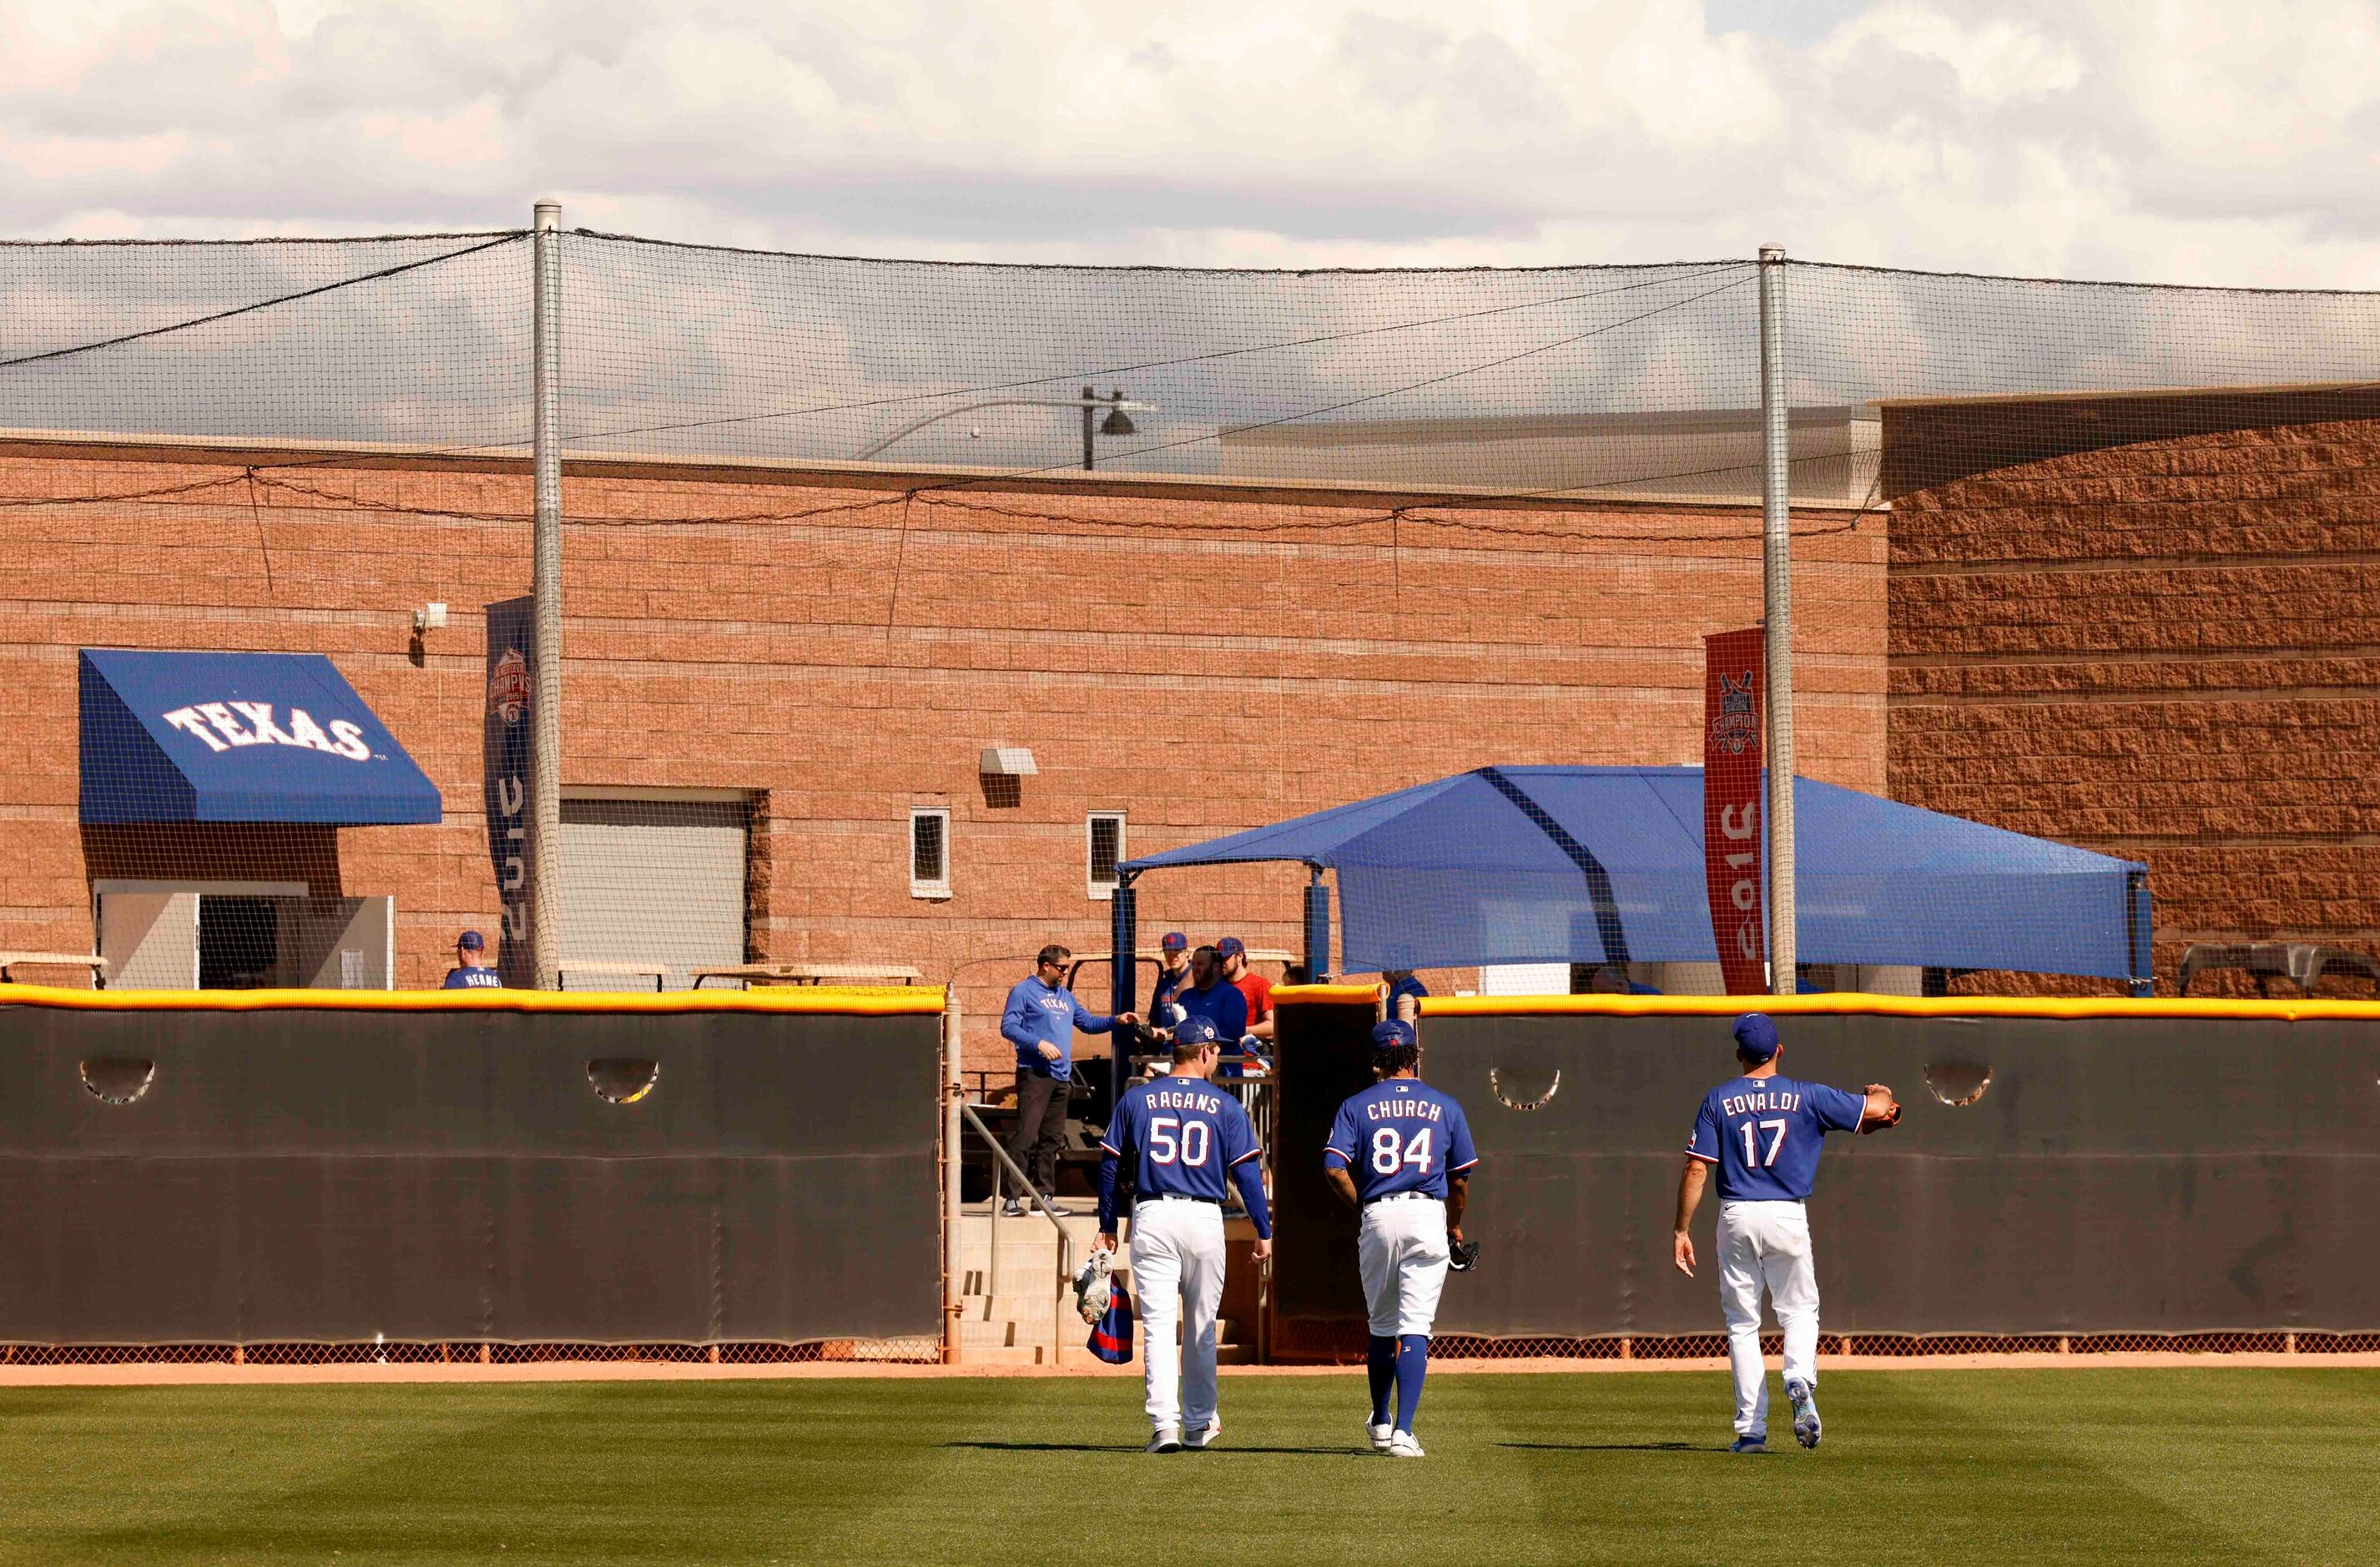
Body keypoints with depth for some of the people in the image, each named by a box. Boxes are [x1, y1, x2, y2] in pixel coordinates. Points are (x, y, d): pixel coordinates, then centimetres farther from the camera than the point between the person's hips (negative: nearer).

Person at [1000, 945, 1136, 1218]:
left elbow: (1088, 1022, 28)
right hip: (1035, 1072, -8)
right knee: (1025, 1135, -13)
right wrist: (1038, 1044, -19)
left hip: (1061, 1076, 8)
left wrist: (1116, 1020, 13)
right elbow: (1008, 1027, -8)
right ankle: (1013, 1198, -16)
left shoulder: (1065, 996, 21)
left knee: (1052, 1139, 9)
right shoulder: (1024, 991, -1)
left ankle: (1045, 1196, 13)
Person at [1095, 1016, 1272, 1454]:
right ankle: (1199, 1425, 22)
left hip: (1152, 1219, 0)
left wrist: (1107, 1226, 15)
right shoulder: (1224, 1106, 2)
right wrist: (1264, 1231, 4)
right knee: (1200, 1327, 13)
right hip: (1204, 1219, 0)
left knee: (1158, 1323, -4)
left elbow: (1110, 1165, 8)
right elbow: (1247, 1171, -1)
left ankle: (1164, 1423, -18)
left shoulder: (1136, 1099, 6)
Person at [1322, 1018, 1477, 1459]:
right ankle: (1403, 1432, -16)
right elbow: (1460, 1178, 8)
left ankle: (1380, 1423, 30)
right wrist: (1454, 1225, 25)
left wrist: (1364, 1205, 8)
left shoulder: (1357, 1107, 5)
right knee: (1415, 1327, -5)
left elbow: (1335, 1169, -7)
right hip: (1427, 1215, -1)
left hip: (1377, 1218, 1)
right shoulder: (1445, 1107, 7)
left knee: (1382, 1326, 17)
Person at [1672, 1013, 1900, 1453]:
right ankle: (1799, 1380, -17)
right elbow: (1876, 1111, 2)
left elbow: (1696, 1170, -4)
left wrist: (1681, 1231, 0)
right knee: (1799, 1311, 14)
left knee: (1742, 1324, 8)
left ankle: (1751, 1429, 3)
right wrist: (1881, 1095, 27)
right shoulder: (1808, 1097, 0)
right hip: (1788, 1217, 0)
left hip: (1737, 1218, 0)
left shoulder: (1718, 1100, 1)